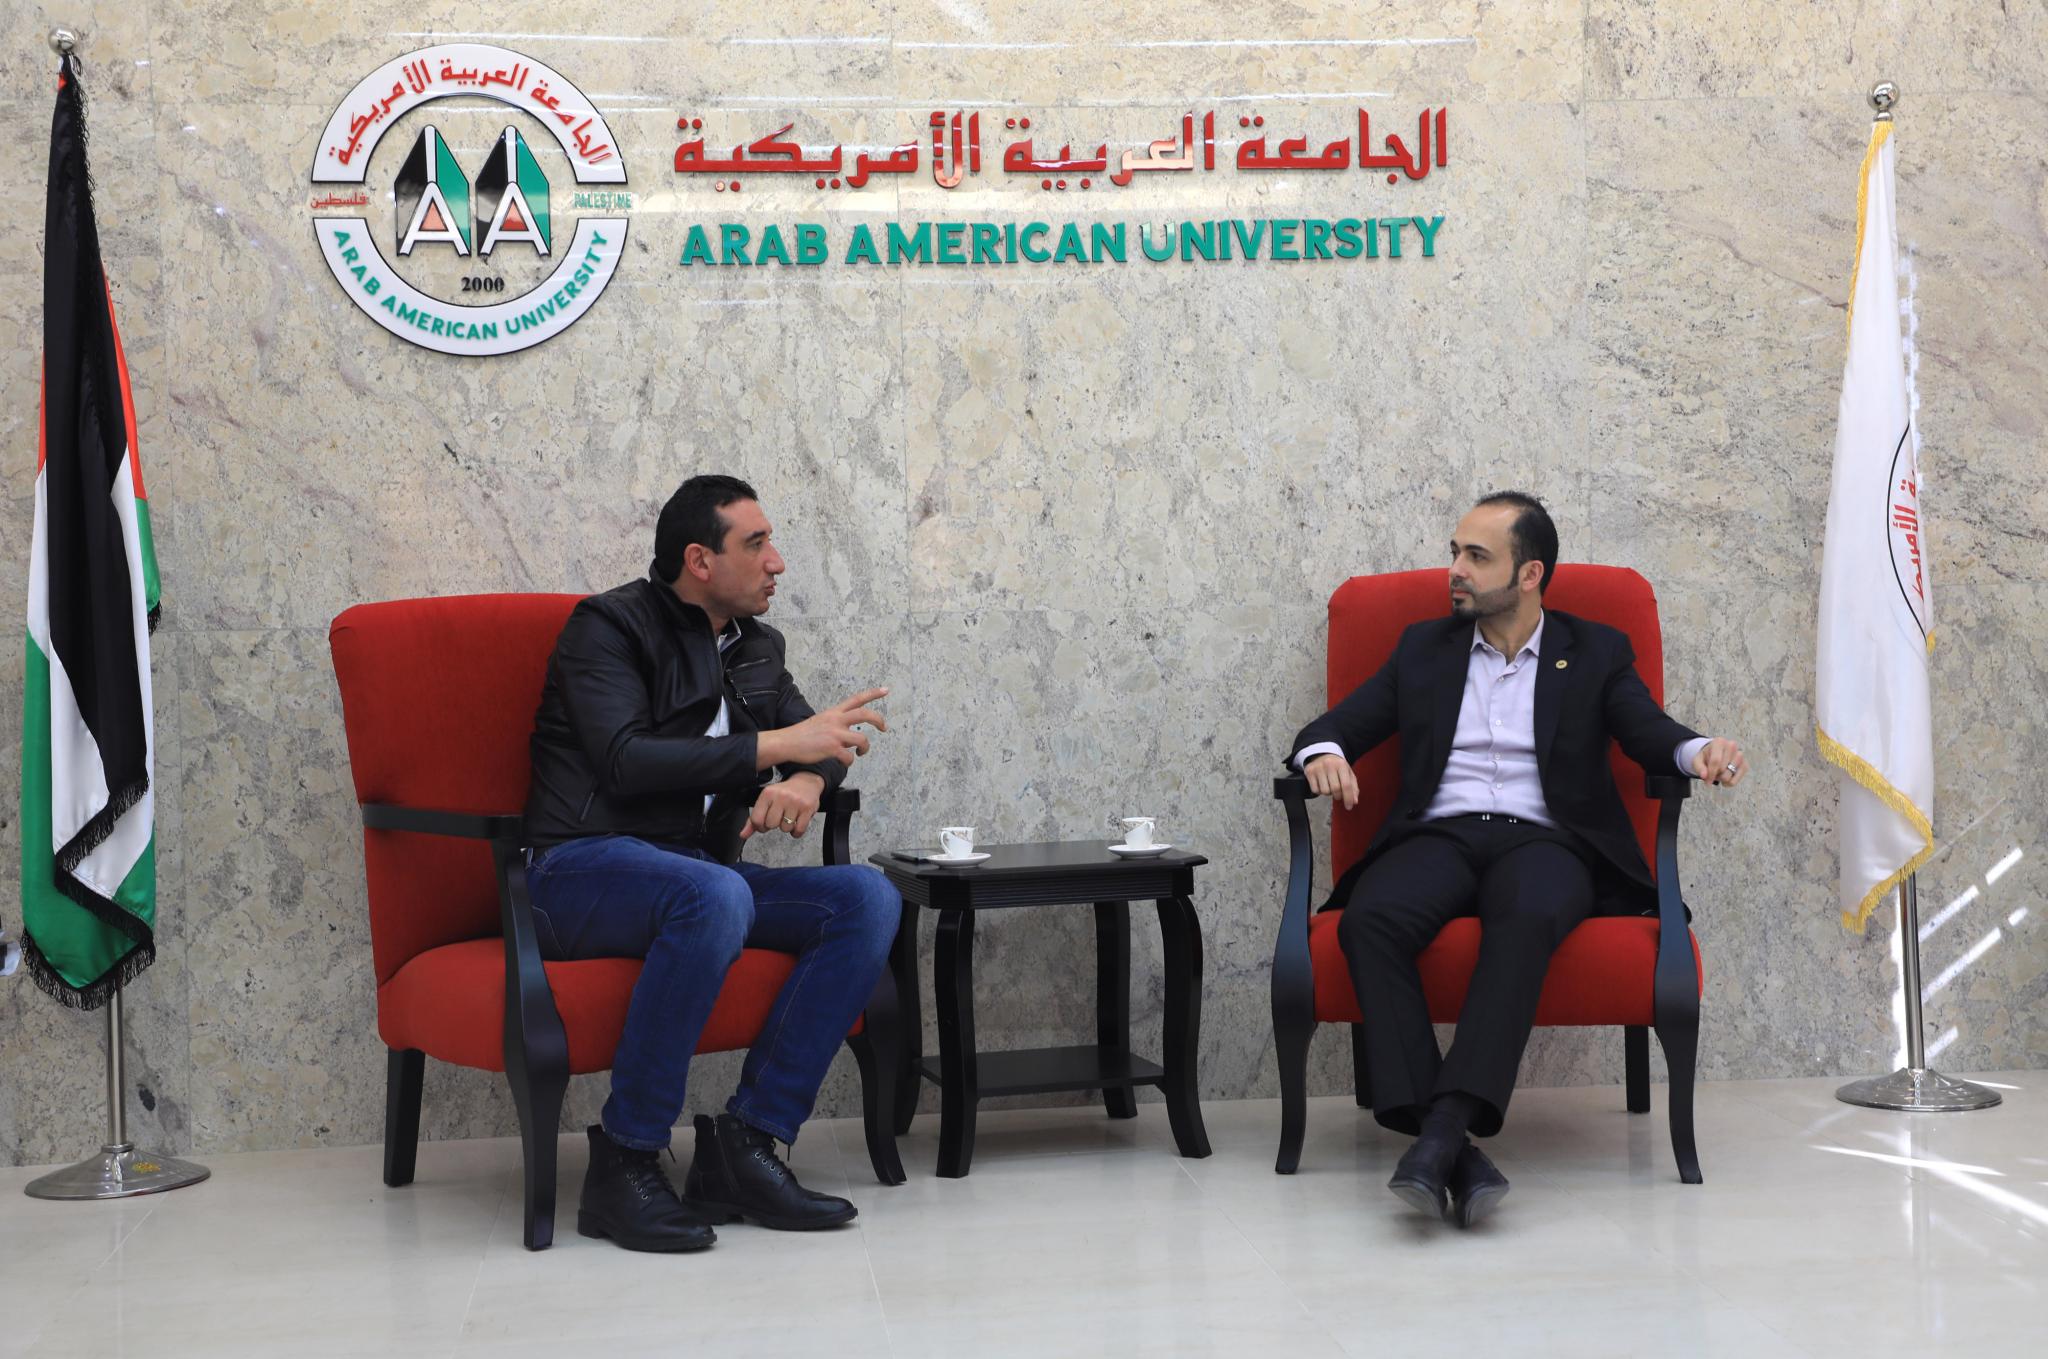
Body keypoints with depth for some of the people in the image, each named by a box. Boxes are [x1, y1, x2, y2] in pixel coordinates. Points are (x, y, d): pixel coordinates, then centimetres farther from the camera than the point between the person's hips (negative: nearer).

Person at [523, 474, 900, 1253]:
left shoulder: (756, 648, 19)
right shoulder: (608, 627, -4)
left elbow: (818, 741, 18)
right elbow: (625, 761, -17)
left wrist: (807, 781, -8)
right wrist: (777, 746, -18)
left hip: (699, 877, 7)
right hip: (584, 868, -7)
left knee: (868, 898, -16)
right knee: (715, 895, -40)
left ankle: (744, 1146, -19)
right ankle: (626, 1162, -29)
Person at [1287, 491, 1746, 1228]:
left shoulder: (1596, 653, 17)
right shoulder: (1424, 648, 22)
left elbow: (1652, 734, 3)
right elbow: (1332, 726, 19)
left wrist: (1699, 751, -21)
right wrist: (1323, 755, -6)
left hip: (1543, 839, -1)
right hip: (1439, 837, 2)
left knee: (1528, 917, -39)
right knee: (1369, 919, -33)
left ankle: (1446, 1127, -45)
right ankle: (1452, 1155, -39)